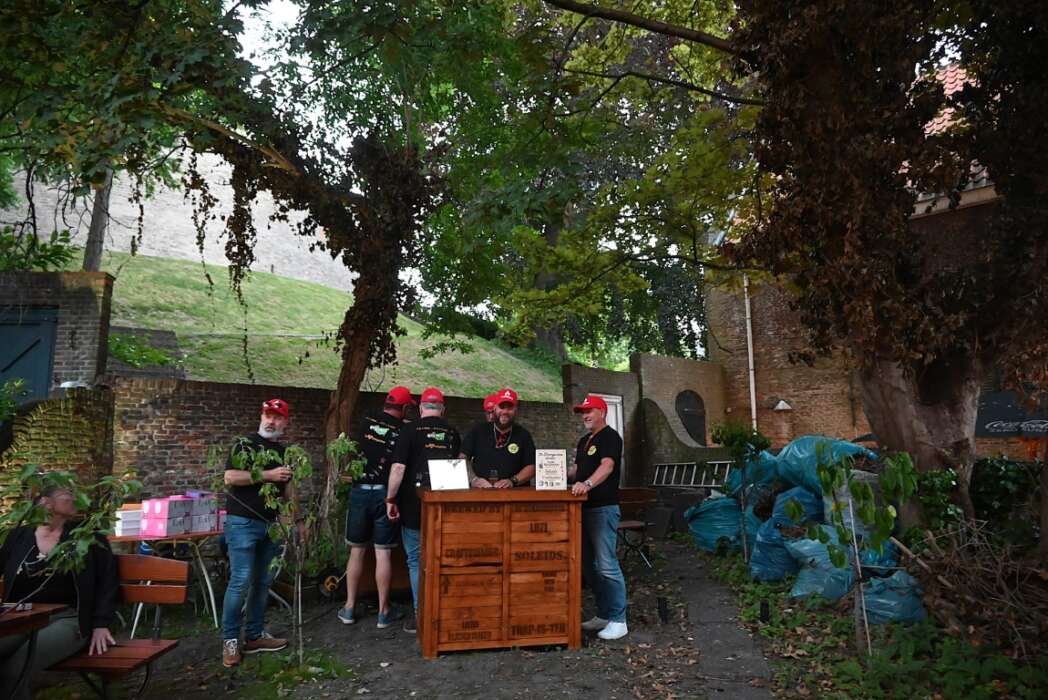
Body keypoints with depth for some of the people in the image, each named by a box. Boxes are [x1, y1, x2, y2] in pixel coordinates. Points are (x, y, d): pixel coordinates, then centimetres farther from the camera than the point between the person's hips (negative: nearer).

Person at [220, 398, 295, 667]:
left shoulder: (284, 452, 14)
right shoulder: (245, 444, -4)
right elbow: (230, 477, -16)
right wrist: (267, 475, -19)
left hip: (271, 524, 6)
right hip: (243, 522, -6)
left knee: (263, 582, 10)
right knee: (241, 581, -8)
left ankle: (254, 636, 20)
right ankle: (230, 640, 5)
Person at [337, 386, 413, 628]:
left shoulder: (366, 422, 2)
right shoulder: (403, 431, -5)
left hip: (360, 491, 2)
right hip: (384, 494, -2)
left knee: (357, 551, 12)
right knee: (383, 553, 4)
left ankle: (349, 608, 20)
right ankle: (384, 611, 12)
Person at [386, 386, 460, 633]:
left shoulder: (411, 430, -6)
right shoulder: (452, 433, 6)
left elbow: (398, 467, -13)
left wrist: (390, 499, -5)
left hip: (414, 505, -3)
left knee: (416, 560, 8)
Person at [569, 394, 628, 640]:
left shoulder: (610, 437, -9)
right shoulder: (584, 440, 19)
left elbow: (607, 465, -26)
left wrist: (587, 484, -42)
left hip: (604, 508, -9)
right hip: (585, 507, 9)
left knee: (607, 565, -7)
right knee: (589, 565, 13)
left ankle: (618, 620, 2)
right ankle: (604, 615, 24)